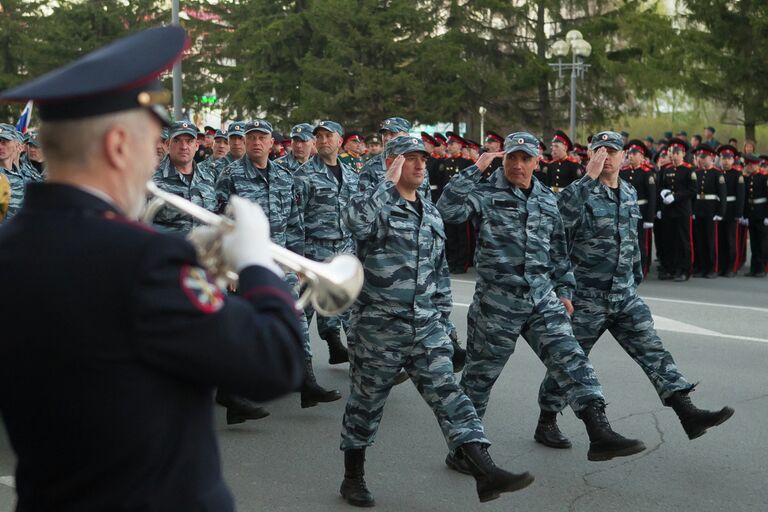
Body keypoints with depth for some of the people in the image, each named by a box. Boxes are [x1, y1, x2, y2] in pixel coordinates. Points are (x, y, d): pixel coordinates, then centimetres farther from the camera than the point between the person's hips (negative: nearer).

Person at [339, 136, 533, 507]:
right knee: (367, 399, 8)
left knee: (447, 393, -6)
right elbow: (354, 221, -32)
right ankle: (353, 477, 25)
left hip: (427, 326, 5)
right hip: (381, 324, -4)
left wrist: (443, 318, 16)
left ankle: (485, 472, -16)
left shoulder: (431, 214, 15)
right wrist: (388, 181, -23)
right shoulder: (378, 203, -5)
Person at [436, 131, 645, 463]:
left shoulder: (547, 200, 13)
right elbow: (446, 210, -23)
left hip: (542, 299, 5)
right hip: (496, 302, -5)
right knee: (480, 374, 6)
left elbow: (558, 250, 21)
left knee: (571, 359, -8)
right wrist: (475, 170, -21)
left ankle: (599, 432, -12)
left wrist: (564, 290, 19)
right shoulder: (486, 192, -5)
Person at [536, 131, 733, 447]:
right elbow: (563, 214, -36)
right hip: (586, 298, -5)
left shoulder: (629, 194, 9)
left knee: (653, 351, -2)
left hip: (625, 296, 5)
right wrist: (589, 176, -34)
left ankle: (688, 414, -4)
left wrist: (636, 275, 25)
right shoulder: (581, 192, -12)